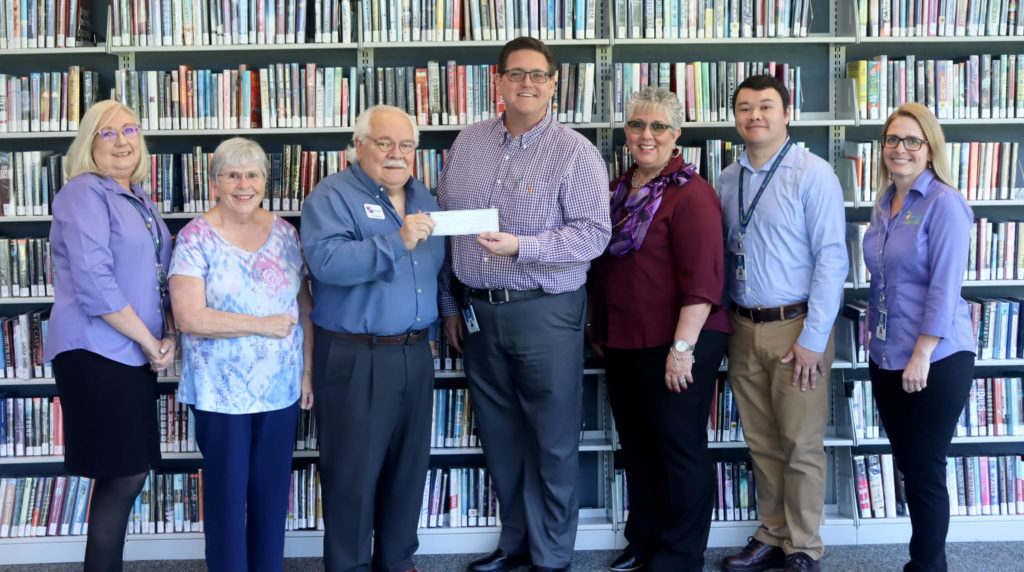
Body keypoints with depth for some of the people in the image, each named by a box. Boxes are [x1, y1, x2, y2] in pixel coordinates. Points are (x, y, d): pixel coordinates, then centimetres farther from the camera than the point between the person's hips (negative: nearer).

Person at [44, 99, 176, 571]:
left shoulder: (140, 200, 15)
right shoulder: (84, 194, -11)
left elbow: (158, 275, 19)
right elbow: (94, 284, -20)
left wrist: (169, 336, 2)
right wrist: (150, 342, -14)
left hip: (137, 353, 8)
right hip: (96, 353, -8)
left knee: (126, 473, 13)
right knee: (125, 475, -4)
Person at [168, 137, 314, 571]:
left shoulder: (284, 233, 5)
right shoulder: (196, 238, -8)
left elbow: (304, 305, 10)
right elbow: (189, 318, -17)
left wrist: (308, 370, 4)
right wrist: (265, 326, -15)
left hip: (281, 389, 4)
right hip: (221, 391, -4)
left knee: (273, 490, 11)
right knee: (227, 493, 6)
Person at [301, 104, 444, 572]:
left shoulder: (422, 198, 14)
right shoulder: (332, 196, -8)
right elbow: (325, 260, -25)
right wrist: (396, 242, -29)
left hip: (415, 353, 7)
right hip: (356, 358, -7)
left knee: (409, 468, 14)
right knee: (354, 472, 1)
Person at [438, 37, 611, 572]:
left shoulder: (575, 152, -6)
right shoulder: (468, 142, 8)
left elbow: (594, 232, -13)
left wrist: (519, 246, -24)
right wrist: (449, 303, 12)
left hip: (545, 312, -4)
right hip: (477, 311, 5)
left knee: (552, 442, 4)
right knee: (499, 434, 14)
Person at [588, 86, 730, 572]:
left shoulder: (690, 193, -13)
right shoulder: (619, 190, 11)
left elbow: (702, 280, -19)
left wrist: (682, 348, -23)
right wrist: (599, 327, 21)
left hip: (674, 348, -8)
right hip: (623, 344, 8)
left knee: (680, 448, 4)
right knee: (637, 446, 17)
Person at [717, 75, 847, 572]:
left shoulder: (812, 174, -8)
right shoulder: (728, 181, 10)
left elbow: (831, 260, -12)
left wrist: (813, 339, -15)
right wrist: (723, 325, 6)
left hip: (796, 327, -5)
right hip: (744, 327, 5)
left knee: (801, 446, 2)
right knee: (761, 443, 13)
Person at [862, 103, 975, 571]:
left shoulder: (944, 204, -12)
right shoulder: (883, 206, 10)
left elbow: (944, 287, -17)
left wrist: (921, 356, -19)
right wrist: (874, 335, 14)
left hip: (935, 359, -7)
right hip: (886, 357, 7)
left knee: (925, 470, 2)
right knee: (905, 463, 14)